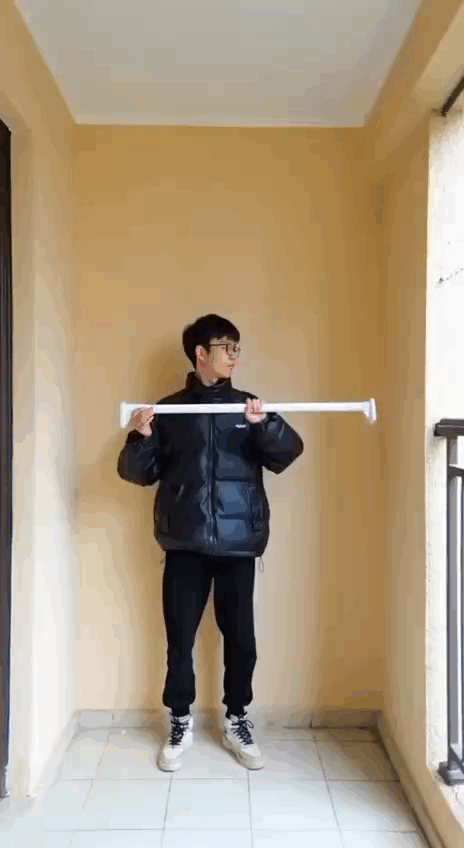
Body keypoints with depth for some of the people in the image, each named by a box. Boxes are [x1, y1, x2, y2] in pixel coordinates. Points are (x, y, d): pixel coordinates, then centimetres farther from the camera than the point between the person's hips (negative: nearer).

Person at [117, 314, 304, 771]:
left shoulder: (248, 406, 7)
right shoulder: (169, 410, 5)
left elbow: (287, 454, -5)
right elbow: (138, 472, 4)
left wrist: (265, 423, -24)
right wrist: (140, 438, -16)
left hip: (238, 543, 1)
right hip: (185, 543, 0)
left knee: (240, 636, 8)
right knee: (179, 636, 7)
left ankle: (237, 721, 28)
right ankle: (180, 722, 27)